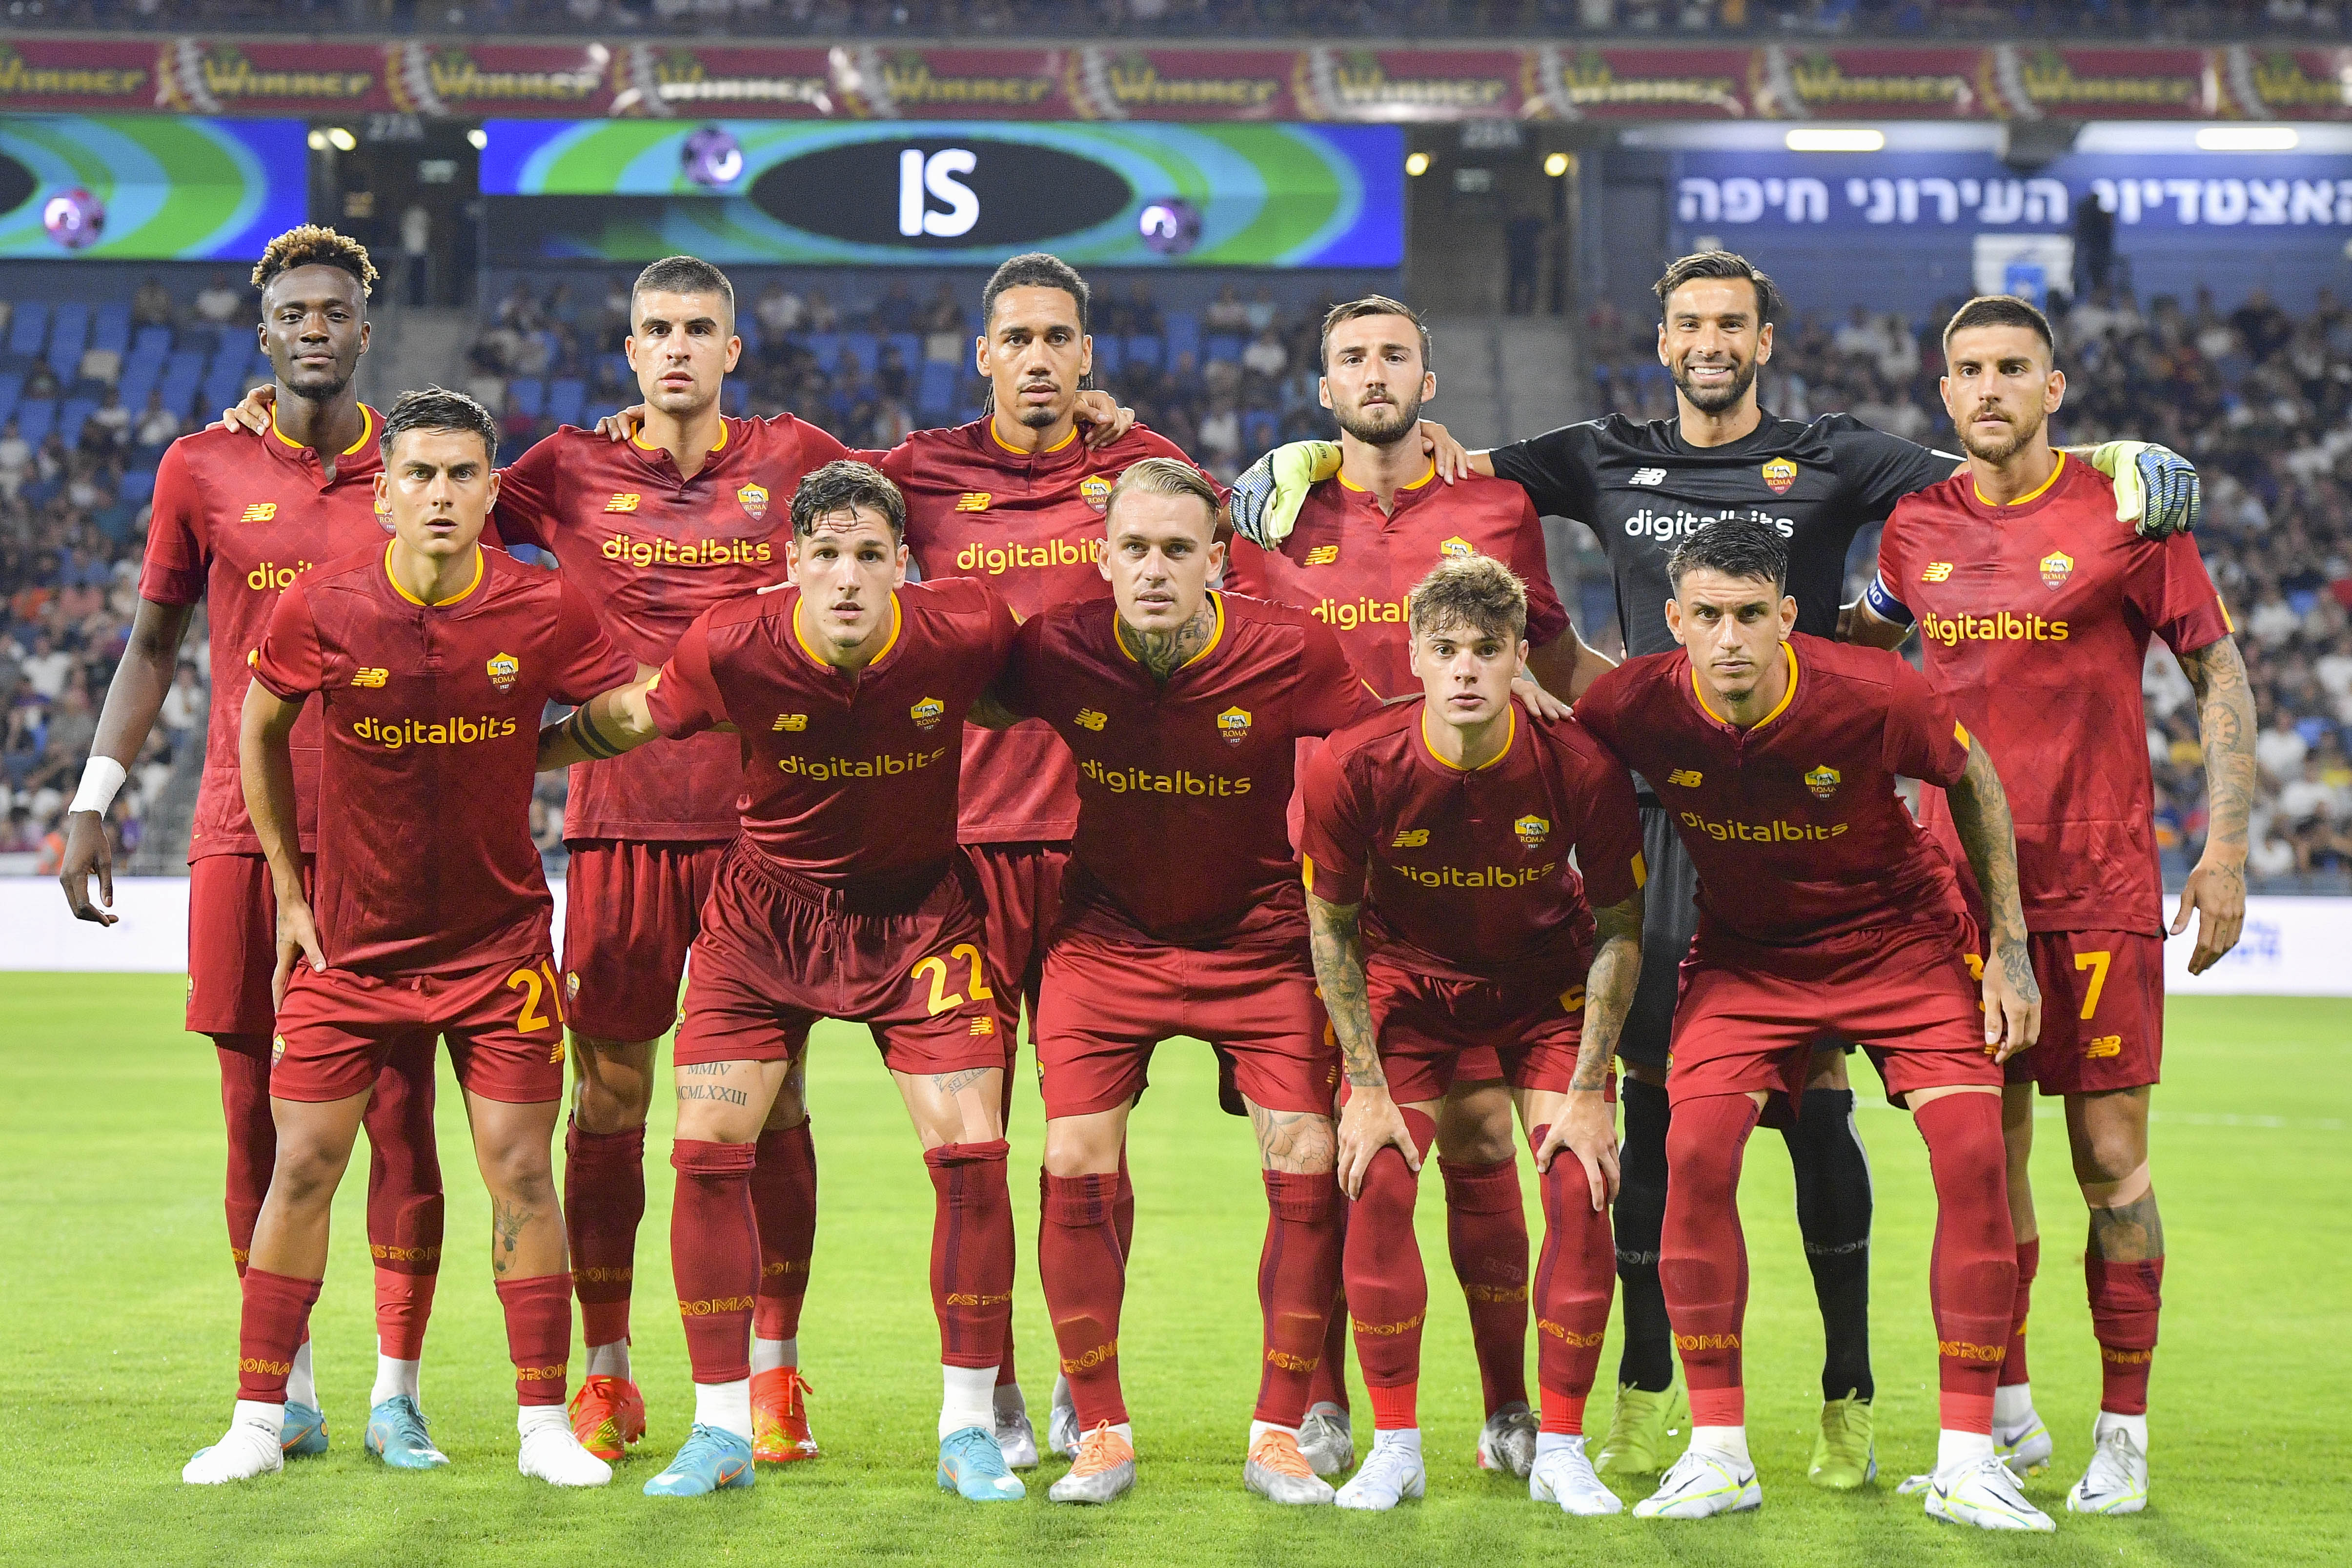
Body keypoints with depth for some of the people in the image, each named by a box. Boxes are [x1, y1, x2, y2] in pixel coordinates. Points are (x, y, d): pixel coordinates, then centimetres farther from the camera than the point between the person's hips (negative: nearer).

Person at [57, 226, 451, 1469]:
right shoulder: (203, 473, 6)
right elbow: (153, 643, 13)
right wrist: (94, 802, 6)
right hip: (243, 840, 0)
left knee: (399, 1117, -2)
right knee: (258, 1118, 3)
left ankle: (397, 1394, 5)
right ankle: (287, 1396, 13)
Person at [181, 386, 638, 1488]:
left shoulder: (545, 611, -12)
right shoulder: (322, 608, -11)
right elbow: (258, 731, 6)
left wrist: (506, 766, 2)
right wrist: (289, 890, 6)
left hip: (498, 935, 0)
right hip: (346, 940, 0)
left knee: (519, 1170, -2)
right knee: (303, 1166, 0)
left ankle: (543, 1425, 9)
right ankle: (256, 1421, 10)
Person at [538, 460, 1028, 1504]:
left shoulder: (963, 633, -21)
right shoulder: (733, 648, -20)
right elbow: (630, 720, 0)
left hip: (918, 914, 0)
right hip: (764, 913, 1)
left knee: (971, 1151, -9)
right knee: (707, 1150, -6)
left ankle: (969, 1429, 5)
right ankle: (723, 1429, 9)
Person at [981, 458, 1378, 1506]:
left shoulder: (1292, 654, -18)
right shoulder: (1054, 651, -16)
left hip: (1260, 936, 0)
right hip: (1106, 934, 1)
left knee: (1308, 1162, -10)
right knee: (1075, 1163, -10)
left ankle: (1280, 1437, 3)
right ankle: (1102, 1436, 5)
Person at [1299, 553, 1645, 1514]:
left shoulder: (1580, 766, -26)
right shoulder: (1352, 768, -25)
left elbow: (1620, 928, -11)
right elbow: (1332, 927, -9)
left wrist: (1587, 1092, -14)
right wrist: (1367, 1087, -11)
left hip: (1548, 981, 0)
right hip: (1408, 978, 0)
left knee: (1580, 1188, -12)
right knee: (1377, 1188, -13)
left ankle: (1560, 1452, 0)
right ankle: (1395, 1449, 1)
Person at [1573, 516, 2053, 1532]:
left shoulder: (1874, 694, -25)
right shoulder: (1633, 708, -22)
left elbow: (1972, 783, -5)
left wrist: (2009, 949, -4)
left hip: (1902, 935, -1)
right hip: (1745, 953, 1)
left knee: (1973, 1155, -15)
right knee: (1695, 1153, -19)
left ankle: (1967, 1459, -7)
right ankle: (1718, 1453, -8)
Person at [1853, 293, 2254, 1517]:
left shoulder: (2126, 514, -3)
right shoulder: (1916, 527, 7)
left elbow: (2220, 673, 1)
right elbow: (1865, 635, 28)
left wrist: (2226, 845, -5)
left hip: (2098, 889, -3)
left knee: (2110, 1159, -3)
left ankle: (2122, 1433, 5)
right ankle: (2005, 1409, 19)